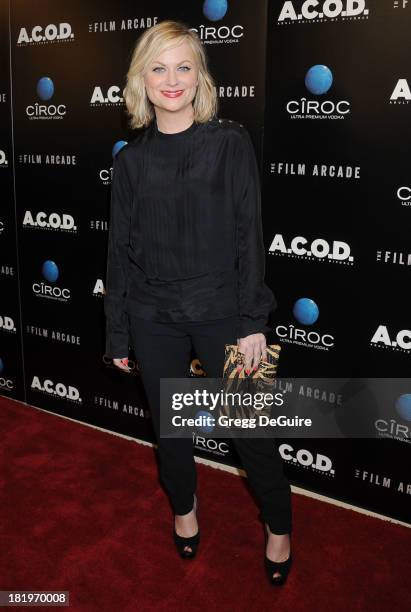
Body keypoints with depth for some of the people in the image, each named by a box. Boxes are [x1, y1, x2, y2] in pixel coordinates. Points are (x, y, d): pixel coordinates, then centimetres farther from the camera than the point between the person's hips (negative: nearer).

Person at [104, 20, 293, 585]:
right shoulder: (131, 159, 3)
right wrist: (117, 332, 7)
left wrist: (254, 321, -10)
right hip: (154, 318, 3)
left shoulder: (231, 143, -4)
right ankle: (184, 507, 44)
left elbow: (249, 236, -6)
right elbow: (120, 249, 6)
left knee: (250, 431, 5)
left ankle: (279, 526, 31)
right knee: (169, 426, 17)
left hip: (219, 312, -2)